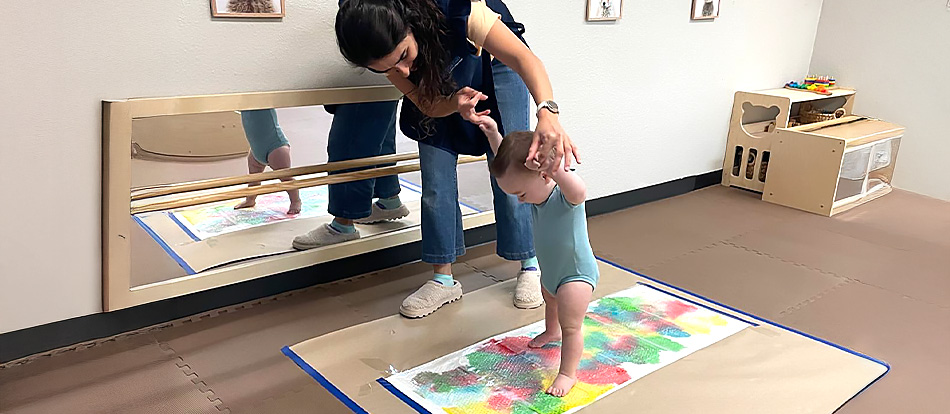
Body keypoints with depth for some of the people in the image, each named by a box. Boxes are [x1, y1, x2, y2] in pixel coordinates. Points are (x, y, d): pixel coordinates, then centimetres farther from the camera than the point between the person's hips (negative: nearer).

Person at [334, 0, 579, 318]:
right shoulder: (381, 54, -29)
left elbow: (524, 58, -46)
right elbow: (427, 104, -21)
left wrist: (548, 113, -65)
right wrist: (456, 104, -46)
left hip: (494, 67, -2)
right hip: (439, 90, 3)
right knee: (435, 183, -4)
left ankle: (530, 266, 13)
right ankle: (443, 280, 9)